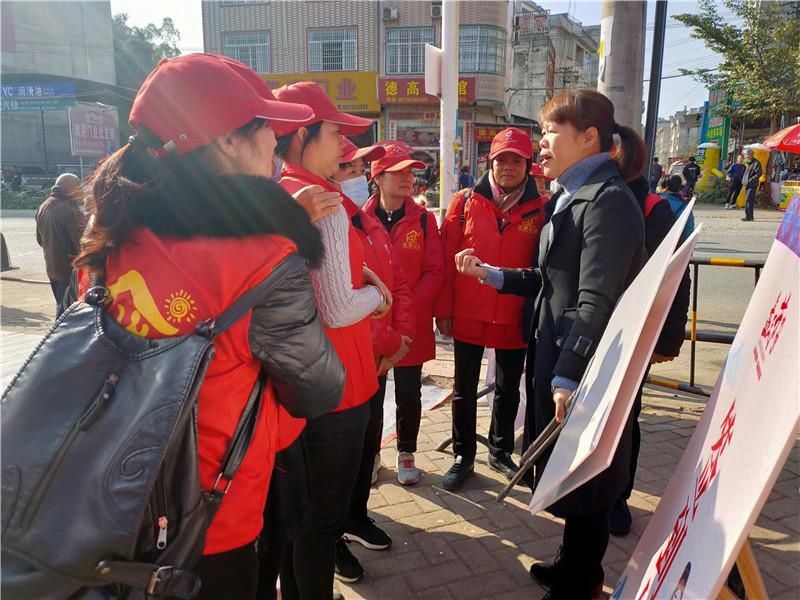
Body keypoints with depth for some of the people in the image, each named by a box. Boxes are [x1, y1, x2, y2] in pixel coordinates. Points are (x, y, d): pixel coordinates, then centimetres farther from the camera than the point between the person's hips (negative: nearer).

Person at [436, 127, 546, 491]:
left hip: (515, 318, 1)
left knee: (508, 389, 17)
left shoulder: (540, 210, -3)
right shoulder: (464, 202, -2)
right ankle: (463, 457, 29)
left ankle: (501, 452, 37)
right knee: (464, 390, 12)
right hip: (468, 315, 0)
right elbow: (447, 260, -3)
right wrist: (444, 310, -5)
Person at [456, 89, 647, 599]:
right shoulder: (575, 196, 15)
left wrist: (569, 375, -23)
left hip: (585, 366, -9)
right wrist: (489, 274, 10)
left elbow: (597, 302, -23)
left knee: (582, 476, 8)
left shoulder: (608, 200, -16)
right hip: (560, 355, 9)